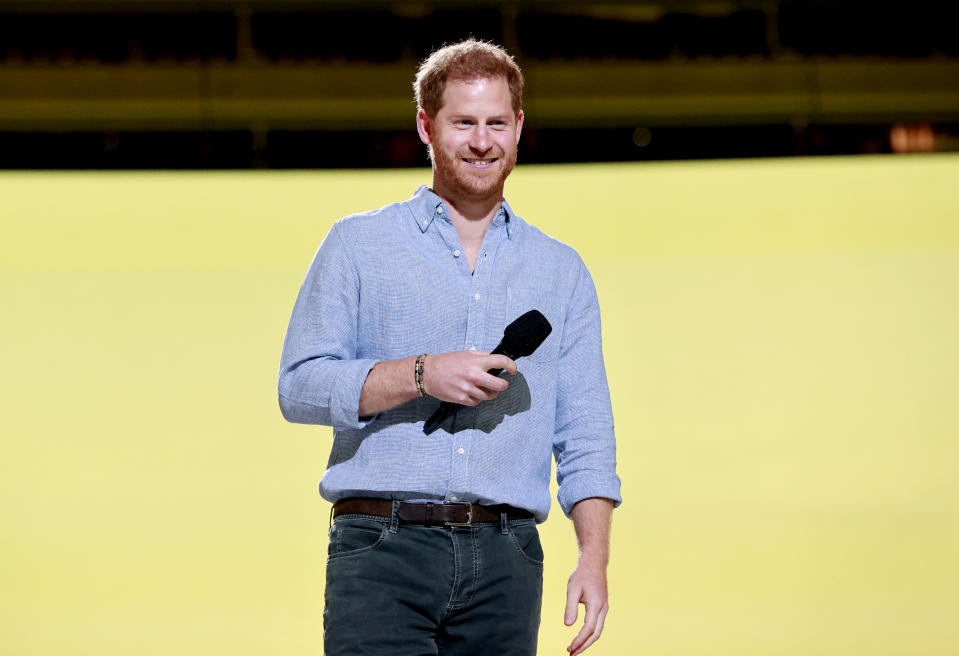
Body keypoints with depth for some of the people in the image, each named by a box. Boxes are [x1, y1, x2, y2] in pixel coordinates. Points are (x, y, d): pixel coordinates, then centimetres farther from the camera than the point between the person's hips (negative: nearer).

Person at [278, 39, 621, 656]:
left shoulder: (561, 271, 17)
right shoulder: (358, 245, 9)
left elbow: (585, 437, 13)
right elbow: (299, 386, 1)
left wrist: (594, 558, 0)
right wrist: (421, 375, -11)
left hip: (506, 559, 3)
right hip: (382, 546, -2)